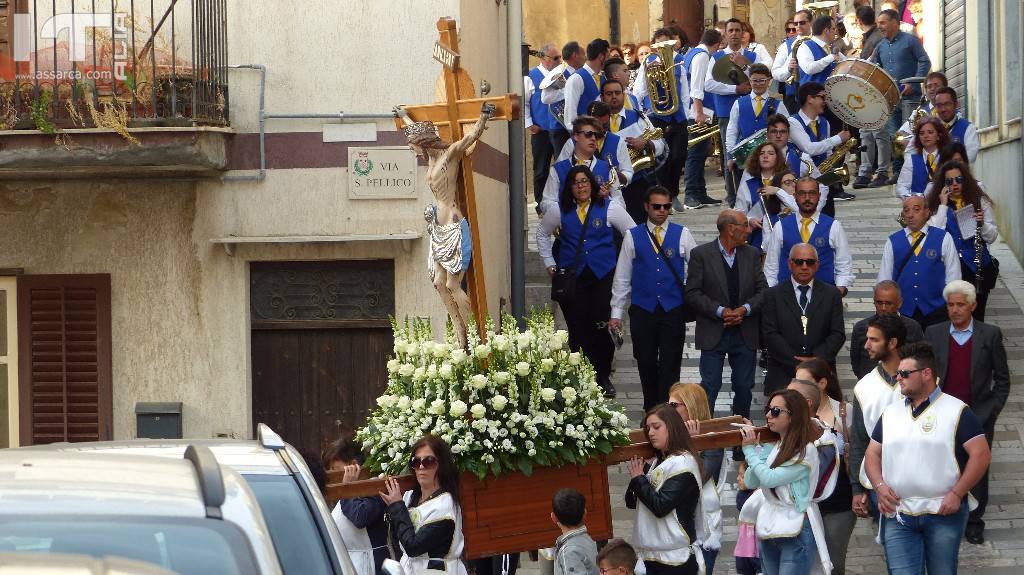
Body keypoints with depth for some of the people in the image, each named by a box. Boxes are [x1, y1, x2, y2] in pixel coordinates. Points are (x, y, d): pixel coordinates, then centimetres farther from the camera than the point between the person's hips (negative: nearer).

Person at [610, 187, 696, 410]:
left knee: (670, 366, -5)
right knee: (646, 364, 6)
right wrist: (616, 313, 5)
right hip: (642, 310, 1)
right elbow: (621, 277, 7)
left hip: (674, 310, -1)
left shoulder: (682, 234, 4)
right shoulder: (633, 237, 5)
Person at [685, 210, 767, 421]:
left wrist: (744, 309, -12)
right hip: (713, 332, -3)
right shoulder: (701, 254, -4)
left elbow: (763, 291, 6)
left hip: (745, 333, 4)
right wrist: (720, 311, -17)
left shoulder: (751, 254, 8)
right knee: (709, 386, -5)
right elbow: (693, 293, -7)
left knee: (744, 387, 7)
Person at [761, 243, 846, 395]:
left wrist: (816, 359, -9)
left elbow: (838, 334, 5)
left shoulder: (831, 294, 11)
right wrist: (796, 364, -11)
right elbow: (770, 334, -2)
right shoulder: (773, 295, 7)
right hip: (783, 376, -1)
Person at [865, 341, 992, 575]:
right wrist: (880, 486, -2)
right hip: (898, 514, 3)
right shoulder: (891, 413, 13)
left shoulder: (956, 411, -3)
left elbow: (981, 454, -8)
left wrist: (956, 494, -15)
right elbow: (873, 453, 18)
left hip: (944, 513, -3)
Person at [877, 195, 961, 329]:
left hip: (936, 311, -1)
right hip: (903, 312, 1)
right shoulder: (893, 242, 6)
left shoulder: (943, 239, 3)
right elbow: (884, 278, 8)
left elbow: (953, 276, 4)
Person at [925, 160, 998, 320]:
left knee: (977, 313, 2)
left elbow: (992, 238, 5)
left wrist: (982, 222, -15)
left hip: (978, 265, 1)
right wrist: (943, 205, -8)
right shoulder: (935, 205, 4)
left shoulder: (979, 201, 5)